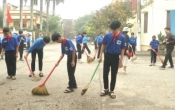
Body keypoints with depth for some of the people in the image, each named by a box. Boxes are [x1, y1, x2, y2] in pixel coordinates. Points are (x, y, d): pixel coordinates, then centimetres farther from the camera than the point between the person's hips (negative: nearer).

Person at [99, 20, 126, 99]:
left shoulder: (122, 37, -10)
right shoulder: (107, 35, -7)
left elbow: (122, 49, -5)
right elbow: (103, 45, 3)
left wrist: (121, 61, -7)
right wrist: (100, 56, -1)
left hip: (116, 57, -1)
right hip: (107, 56, 2)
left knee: (113, 75, 6)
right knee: (105, 74, 7)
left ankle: (111, 91, 18)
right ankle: (106, 89, 23)